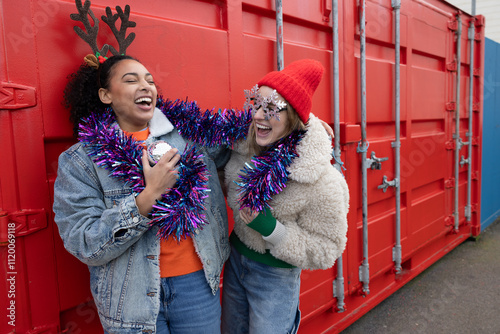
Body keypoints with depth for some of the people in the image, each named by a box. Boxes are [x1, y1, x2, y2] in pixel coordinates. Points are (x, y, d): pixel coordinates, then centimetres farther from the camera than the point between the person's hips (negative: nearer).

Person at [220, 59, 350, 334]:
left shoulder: (323, 184, -29)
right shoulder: (243, 146, -13)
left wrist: (271, 229, -29)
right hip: (235, 259, 6)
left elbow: (325, 252, -20)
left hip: (276, 278, -6)